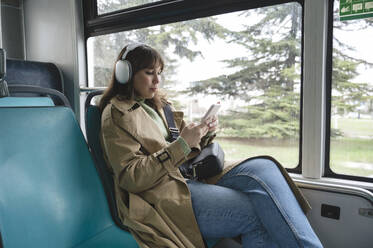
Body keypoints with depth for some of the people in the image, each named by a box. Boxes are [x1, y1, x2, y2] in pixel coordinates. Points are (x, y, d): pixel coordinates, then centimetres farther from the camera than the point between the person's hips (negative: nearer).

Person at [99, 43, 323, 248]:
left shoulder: (156, 104, 20)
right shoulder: (116, 114, -2)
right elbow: (130, 177, -12)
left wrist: (204, 135, 1)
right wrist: (181, 144, -19)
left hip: (192, 176, 7)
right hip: (164, 194, -6)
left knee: (264, 168, -18)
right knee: (261, 211, -23)